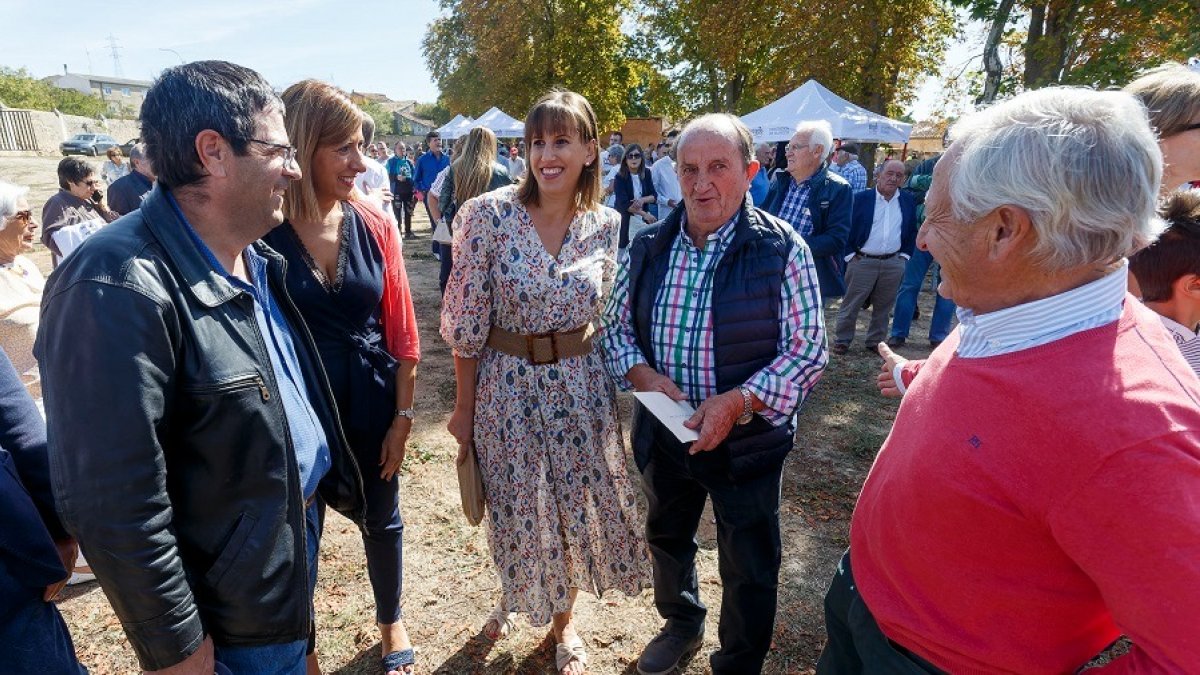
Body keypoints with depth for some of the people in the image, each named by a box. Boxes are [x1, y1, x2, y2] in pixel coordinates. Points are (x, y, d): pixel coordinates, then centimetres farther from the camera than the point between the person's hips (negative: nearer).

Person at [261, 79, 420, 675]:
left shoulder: (373, 224, -6)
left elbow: (401, 330, -3)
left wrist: (403, 416, -2)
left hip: (371, 400, 2)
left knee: (382, 520, 20)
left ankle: (391, 622, 48)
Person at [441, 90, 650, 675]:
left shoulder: (605, 225, -3)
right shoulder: (489, 215, -13)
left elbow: (607, 314, 8)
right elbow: (466, 322, -8)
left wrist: (619, 381, 8)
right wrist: (464, 406, -3)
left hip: (581, 387, 3)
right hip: (506, 386, -2)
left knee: (577, 506, 15)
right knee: (515, 510, 15)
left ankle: (563, 619, 44)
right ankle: (514, 596, 51)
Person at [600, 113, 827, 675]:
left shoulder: (783, 250, -14)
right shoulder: (649, 246, -3)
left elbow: (808, 350, -13)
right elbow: (615, 323, 5)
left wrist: (737, 402, -25)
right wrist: (641, 372, -15)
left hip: (747, 437, -4)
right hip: (662, 433, 4)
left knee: (749, 568, 15)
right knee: (667, 537, 26)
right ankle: (681, 623, 57)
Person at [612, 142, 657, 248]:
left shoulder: (646, 173, 5)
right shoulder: (620, 177, -8)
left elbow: (654, 196, 5)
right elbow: (623, 203, -15)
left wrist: (642, 200, -16)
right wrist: (644, 214, -18)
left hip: (645, 219, 4)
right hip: (625, 219, -4)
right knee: (625, 247, -6)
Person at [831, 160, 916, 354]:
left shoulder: (908, 201, 7)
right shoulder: (861, 198, -4)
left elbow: (912, 231, 14)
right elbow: (847, 228, -2)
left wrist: (905, 255, 6)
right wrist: (850, 254, -6)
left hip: (894, 263, 3)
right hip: (862, 261, -3)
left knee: (883, 307, 11)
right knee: (851, 304, 3)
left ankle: (876, 342, 23)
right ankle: (842, 340, 15)